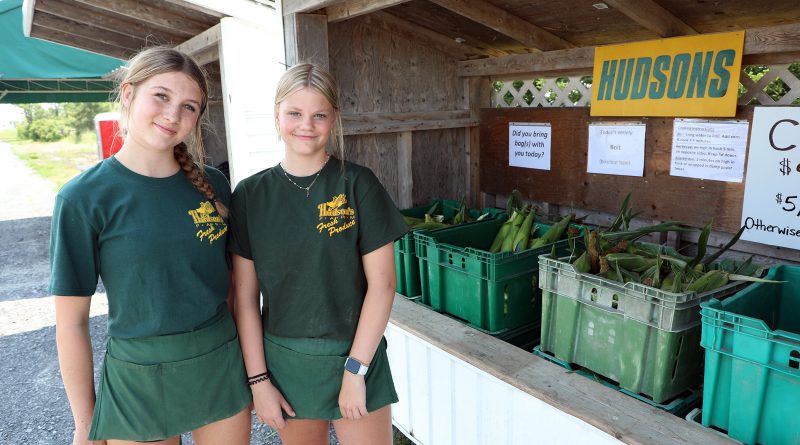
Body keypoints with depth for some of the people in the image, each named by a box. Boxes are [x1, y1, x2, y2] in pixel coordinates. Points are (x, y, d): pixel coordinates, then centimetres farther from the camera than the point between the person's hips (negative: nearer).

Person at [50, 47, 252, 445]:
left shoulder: (213, 186, -2)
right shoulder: (83, 198, -11)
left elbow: (231, 281, 6)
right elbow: (71, 323, -7)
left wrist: (250, 369, 8)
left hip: (222, 367, 3)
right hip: (137, 380, -3)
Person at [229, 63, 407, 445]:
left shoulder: (357, 184, -8)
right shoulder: (249, 195, -3)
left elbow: (381, 284, -9)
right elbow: (245, 297, -2)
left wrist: (355, 370, -11)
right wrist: (258, 380, -4)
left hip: (356, 354, -1)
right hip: (284, 360, 2)